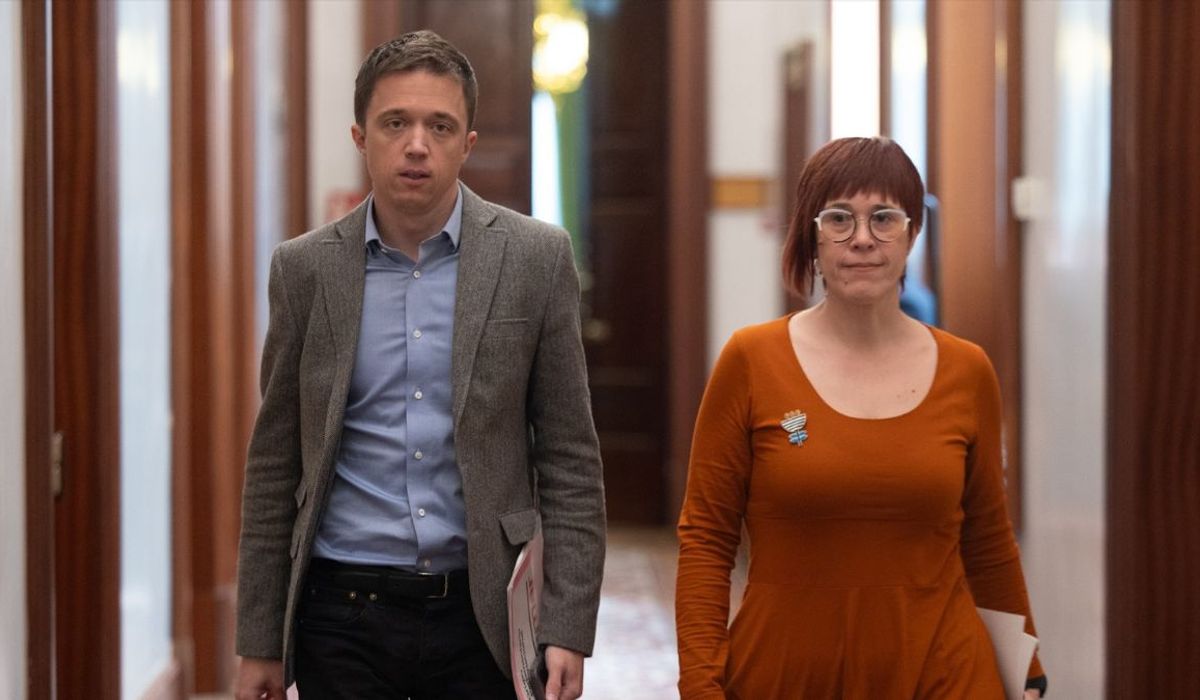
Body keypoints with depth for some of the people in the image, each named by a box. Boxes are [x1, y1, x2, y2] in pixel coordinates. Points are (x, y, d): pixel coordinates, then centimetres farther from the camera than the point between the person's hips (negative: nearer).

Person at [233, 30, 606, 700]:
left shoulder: (536, 258, -1)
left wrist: (567, 632, -6)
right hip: (342, 614, 1)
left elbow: (570, 460, 0)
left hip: (481, 615, -1)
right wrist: (260, 643, 5)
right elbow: (275, 466, 7)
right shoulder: (306, 268, 3)